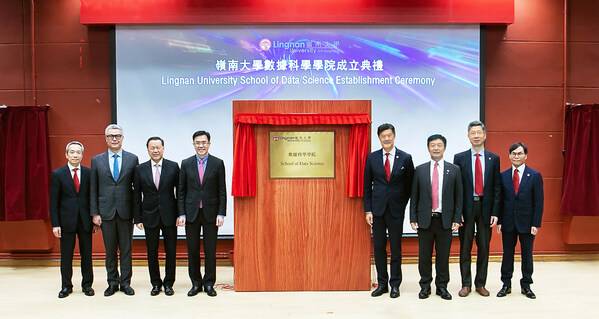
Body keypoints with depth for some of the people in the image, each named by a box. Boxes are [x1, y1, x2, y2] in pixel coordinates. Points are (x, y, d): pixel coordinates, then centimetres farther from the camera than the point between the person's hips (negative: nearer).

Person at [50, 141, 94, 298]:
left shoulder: (89, 173, 1)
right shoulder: (58, 174, -2)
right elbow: (54, 201, -2)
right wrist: (55, 224, -7)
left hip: (85, 220, 1)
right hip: (66, 220, -1)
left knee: (86, 254, 8)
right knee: (66, 255, 7)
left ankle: (87, 284, 20)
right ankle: (66, 286, 19)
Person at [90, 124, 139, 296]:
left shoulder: (132, 159, 1)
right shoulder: (97, 160, 4)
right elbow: (93, 189, 3)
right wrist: (94, 213, -2)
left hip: (126, 211, -1)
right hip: (106, 211, 1)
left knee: (126, 249, 7)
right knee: (110, 250, 9)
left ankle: (125, 283, 17)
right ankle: (113, 282, 21)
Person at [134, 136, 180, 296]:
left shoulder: (173, 167, -2)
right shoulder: (140, 169, 1)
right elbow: (137, 195, 3)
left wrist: (180, 214, -4)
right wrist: (138, 218, 0)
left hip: (169, 216, -1)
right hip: (150, 217, 1)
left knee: (171, 251, 6)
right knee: (152, 252, 8)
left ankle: (168, 283, 20)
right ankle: (155, 283, 23)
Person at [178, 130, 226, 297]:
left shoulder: (218, 163, 0)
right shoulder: (186, 163, 4)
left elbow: (222, 191, -1)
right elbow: (181, 191, 4)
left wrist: (221, 213, -7)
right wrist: (181, 213, -3)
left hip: (211, 213, -1)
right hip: (191, 213, 1)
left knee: (210, 250, 5)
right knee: (192, 250, 6)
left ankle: (209, 283, 17)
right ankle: (196, 283, 19)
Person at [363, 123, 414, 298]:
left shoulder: (405, 158, -3)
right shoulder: (372, 157, 1)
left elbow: (409, 185, 5)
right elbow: (367, 185, 3)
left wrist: (403, 205, 2)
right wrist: (368, 210, -1)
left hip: (396, 209, -1)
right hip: (377, 208, 1)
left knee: (396, 247, 7)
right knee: (379, 246, 7)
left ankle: (395, 284, 18)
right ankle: (382, 283, 18)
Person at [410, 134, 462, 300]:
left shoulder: (454, 170, 3)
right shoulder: (420, 170, 4)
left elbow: (458, 197, 3)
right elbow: (414, 196, 5)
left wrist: (457, 219, -3)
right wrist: (413, 218, 0)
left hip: (445, 220, 0)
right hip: (425, 219, 1)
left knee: (443, 255, 7)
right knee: (424, 255, 7)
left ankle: (442, 286, 20)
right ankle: (425, 286, 19)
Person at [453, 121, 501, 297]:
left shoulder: (494, 158, 4)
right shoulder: (459, 158, 0)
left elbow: (497, 187, 3)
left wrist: (495, 212, -3)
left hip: (485, 207, 1)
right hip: (466, 207, -1)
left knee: (484, 248, 8)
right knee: (465, 247, 5)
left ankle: (480, 283, 20)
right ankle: (466, 284, 15)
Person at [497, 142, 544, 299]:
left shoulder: (535, 176, -3)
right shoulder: (503, 176, 2)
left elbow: (538, 202, -4)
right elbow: (500, 200, 3)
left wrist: (536, 224, -9)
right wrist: (499, 221, -1)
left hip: (526, 223, -1)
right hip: (508, 222, 2)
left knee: (527, 255, 9)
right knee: (507, 254, 9)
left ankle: (526, 285, 21)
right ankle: (506, 284, 19)